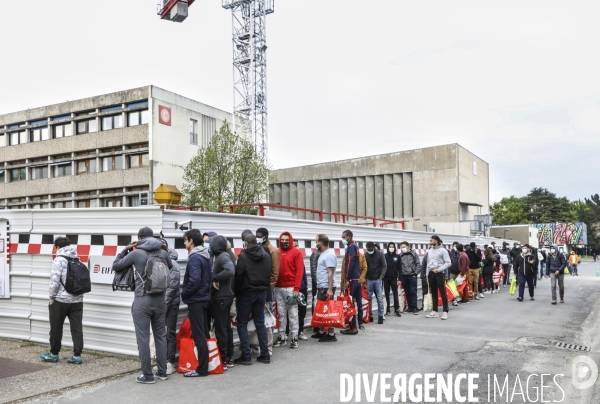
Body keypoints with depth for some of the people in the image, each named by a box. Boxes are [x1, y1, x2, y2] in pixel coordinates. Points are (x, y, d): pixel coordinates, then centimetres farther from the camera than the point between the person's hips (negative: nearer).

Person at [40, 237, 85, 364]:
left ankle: (54, 354, 22)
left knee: (56, 328, 10)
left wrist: (52, 298, -4)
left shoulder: (59, 260, -8)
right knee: (77, 328, 5)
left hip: (61, 300, -5)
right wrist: (77, 293, 14)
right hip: (77, 300, 5)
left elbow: (54, 281, -14)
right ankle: (77, 355, 5)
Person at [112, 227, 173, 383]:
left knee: (143, 338, 3)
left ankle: (147, 375, 7)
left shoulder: (136, 253, -6)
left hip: (142, 300, -4)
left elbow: (115, 266, 5)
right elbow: (171, 267, 25)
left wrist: (125, 250, 14)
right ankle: (162, 371, 21)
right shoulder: (163, 253, 5)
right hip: (160, 299, 4)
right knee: (160, 335, 14)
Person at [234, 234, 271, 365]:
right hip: (262, 292, 5)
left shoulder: (243, 255, -12)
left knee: (242, 323, 4)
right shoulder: (266, 255, 7)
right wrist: (266, 290, 11)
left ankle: (246, 356, 1)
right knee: (260, 322, 12)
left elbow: (238, 275, -14)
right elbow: (269, 275, 8)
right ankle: (265, 354, 11)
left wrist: (236, 292, -4)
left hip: (246, 293, -5)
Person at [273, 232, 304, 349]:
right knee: (281, 314, 8)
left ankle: (295, 338, 8)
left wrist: (296, 288, -11)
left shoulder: (296, 252, 0)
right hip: (278, 288, 3)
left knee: (293, 314, 2)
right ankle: (282, 337, 16)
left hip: (291, 288, -3)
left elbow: (299, 271, -5)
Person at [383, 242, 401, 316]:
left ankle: (396, 310, 3)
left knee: (395, 294, -1)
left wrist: (399, 279, -2)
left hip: (394, 278, 0)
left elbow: (399, 268, 3)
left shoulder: (397, 257, 3)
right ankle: (387, 310, 14)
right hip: (386, 278, 0)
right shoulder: (384, 256, 1)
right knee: (386, 294, 7)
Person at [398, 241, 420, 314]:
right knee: (407, 293, 8)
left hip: (412, 276, -3)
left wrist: (415, 273, -6)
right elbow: (399, 266, 5)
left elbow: (418, 264, 0)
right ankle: (410, 307, 17)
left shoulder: (413, 254, 0)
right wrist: (400, 278, 1)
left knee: (413, 292, -3)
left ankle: (414, 308, -1)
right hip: (404, 276, 3)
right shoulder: (400, 255, 5)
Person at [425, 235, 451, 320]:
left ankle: (445, 312, -1)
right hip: (431, 274, 6)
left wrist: (438, 269, -16)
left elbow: (448, 263, -11)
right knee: (434, 293, 11)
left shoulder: (443, 250, -5)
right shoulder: (429, 251, 14)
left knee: (443, 293, -5)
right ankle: (435, 311, 17)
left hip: (439, 273, -6)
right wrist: (427, 275, 12)